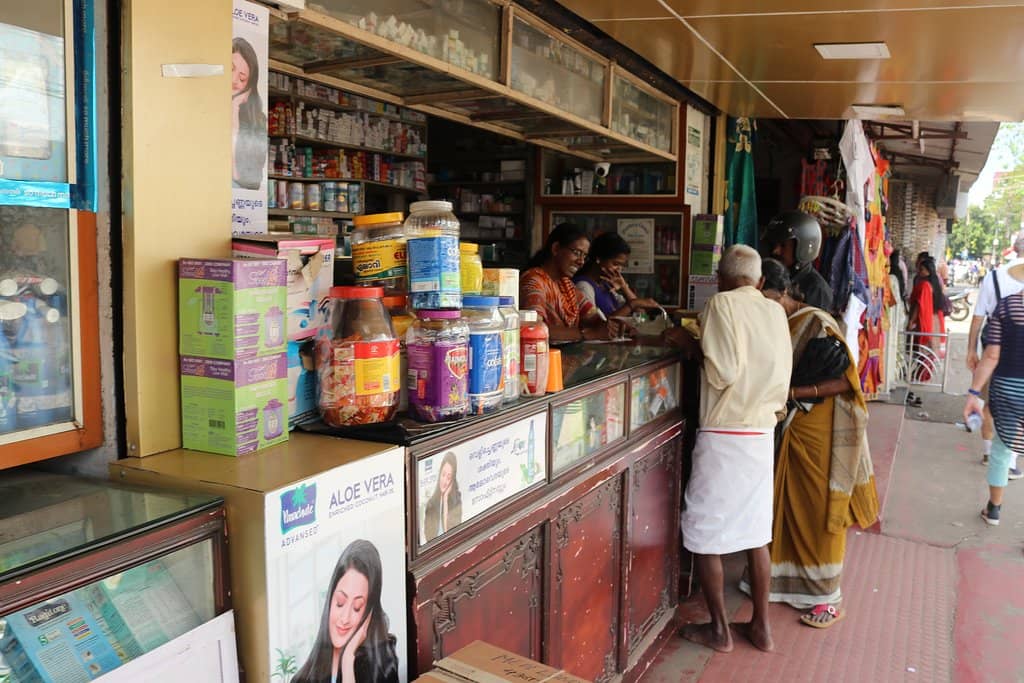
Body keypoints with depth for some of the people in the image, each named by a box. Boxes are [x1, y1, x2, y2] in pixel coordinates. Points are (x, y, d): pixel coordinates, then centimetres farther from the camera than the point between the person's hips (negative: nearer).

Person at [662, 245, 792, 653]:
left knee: (704, 532, 6)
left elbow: (722, 373, -18)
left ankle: (719, 630, 14)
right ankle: (761, 626, 24)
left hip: (724, 433, -6)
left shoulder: (722, 303, -9)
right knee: (756, 531, 15)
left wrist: (691, 344, -3)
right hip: (763, 432, 6)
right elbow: (781, 377, 12)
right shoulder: (776, 312, 9)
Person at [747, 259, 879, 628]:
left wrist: (793, 393, -24)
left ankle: (828, 598, 15)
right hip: (784, 431, 6)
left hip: (818, 431, -6)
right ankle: (787, 580, 27)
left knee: (819, 511, 2)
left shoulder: (817, 324, -15)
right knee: (784, 507, 12)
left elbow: (844, 381, -17)